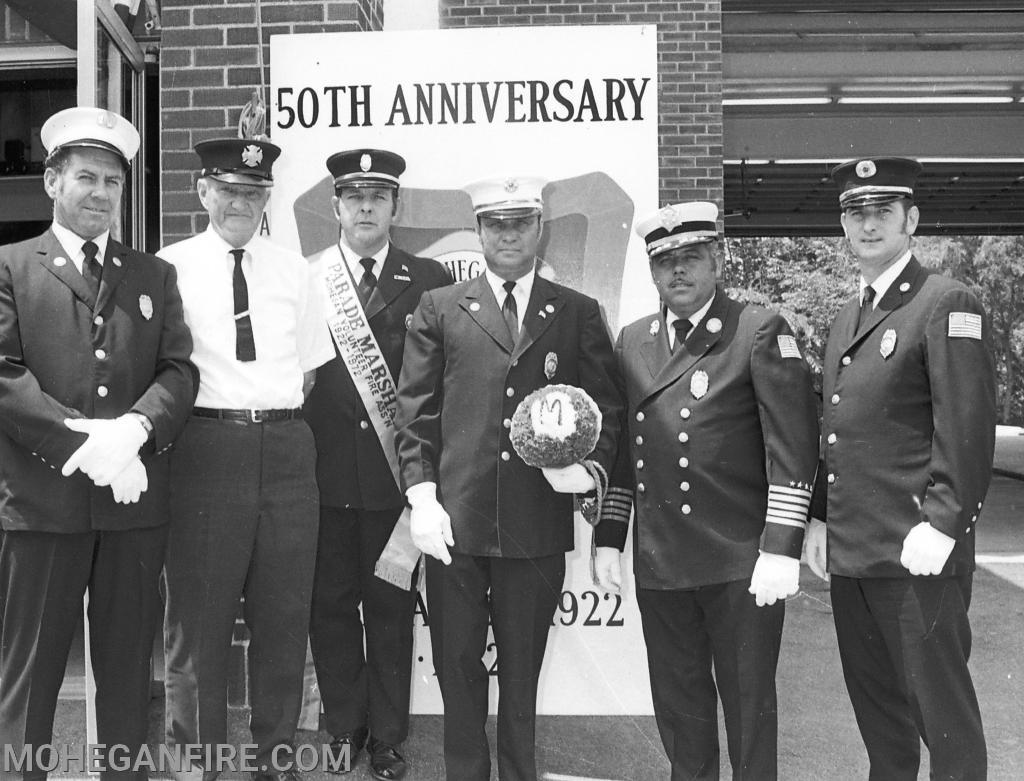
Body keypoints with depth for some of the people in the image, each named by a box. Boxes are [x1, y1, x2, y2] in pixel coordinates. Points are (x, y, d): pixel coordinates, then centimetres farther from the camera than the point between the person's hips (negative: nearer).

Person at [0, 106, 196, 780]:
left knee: (129, 673, 11)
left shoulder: (156, 276, 15)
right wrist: (84, 440, -16)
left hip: (135, 498, 3)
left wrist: (132, 429, -15)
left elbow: (179, 371, 4)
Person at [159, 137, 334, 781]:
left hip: (287, 449, 3)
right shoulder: (172, 266, 2)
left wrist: (283, 424, 4)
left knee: (285, 611, 10)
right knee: (199, 612, 6)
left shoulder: (295, 271, 13)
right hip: (205, 445, -3)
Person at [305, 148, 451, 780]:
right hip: (324, 469, 1)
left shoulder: (429, 281, 4)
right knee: (331, 604, 10)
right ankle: (344, 729, 28)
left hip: (396, 468, 0)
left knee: (391, 606, 8)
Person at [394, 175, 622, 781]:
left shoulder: (579, 314, 9)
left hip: (539, 525, 0)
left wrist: (590, 467, -8)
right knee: (458, 670, 10)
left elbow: (607, 408, 9)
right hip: (455, 522, 0)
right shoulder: (439, 309, 7)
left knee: (522, 672, 13)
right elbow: (415, 412, 4)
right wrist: (423, 499, -5)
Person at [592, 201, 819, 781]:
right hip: (659, 561, 5)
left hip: (742, 563, -4)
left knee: (749, 705, 9)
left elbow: (793, 448, -11)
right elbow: (617, 448, 14)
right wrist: (608, 538, 10)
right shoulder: (632, 341, 11)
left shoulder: (762, 333, -5)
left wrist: (781, 550, -16)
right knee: (677, 704, 16)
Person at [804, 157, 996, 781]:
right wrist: (820, 517, 13)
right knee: (874, 701, 18)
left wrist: (941, 525, -20)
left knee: (940, 703, 5)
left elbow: (968, 430, -15)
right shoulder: (846, 318, 16)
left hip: (915, 553, -7)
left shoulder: (949, 305, -8)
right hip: (850, 552, 8)